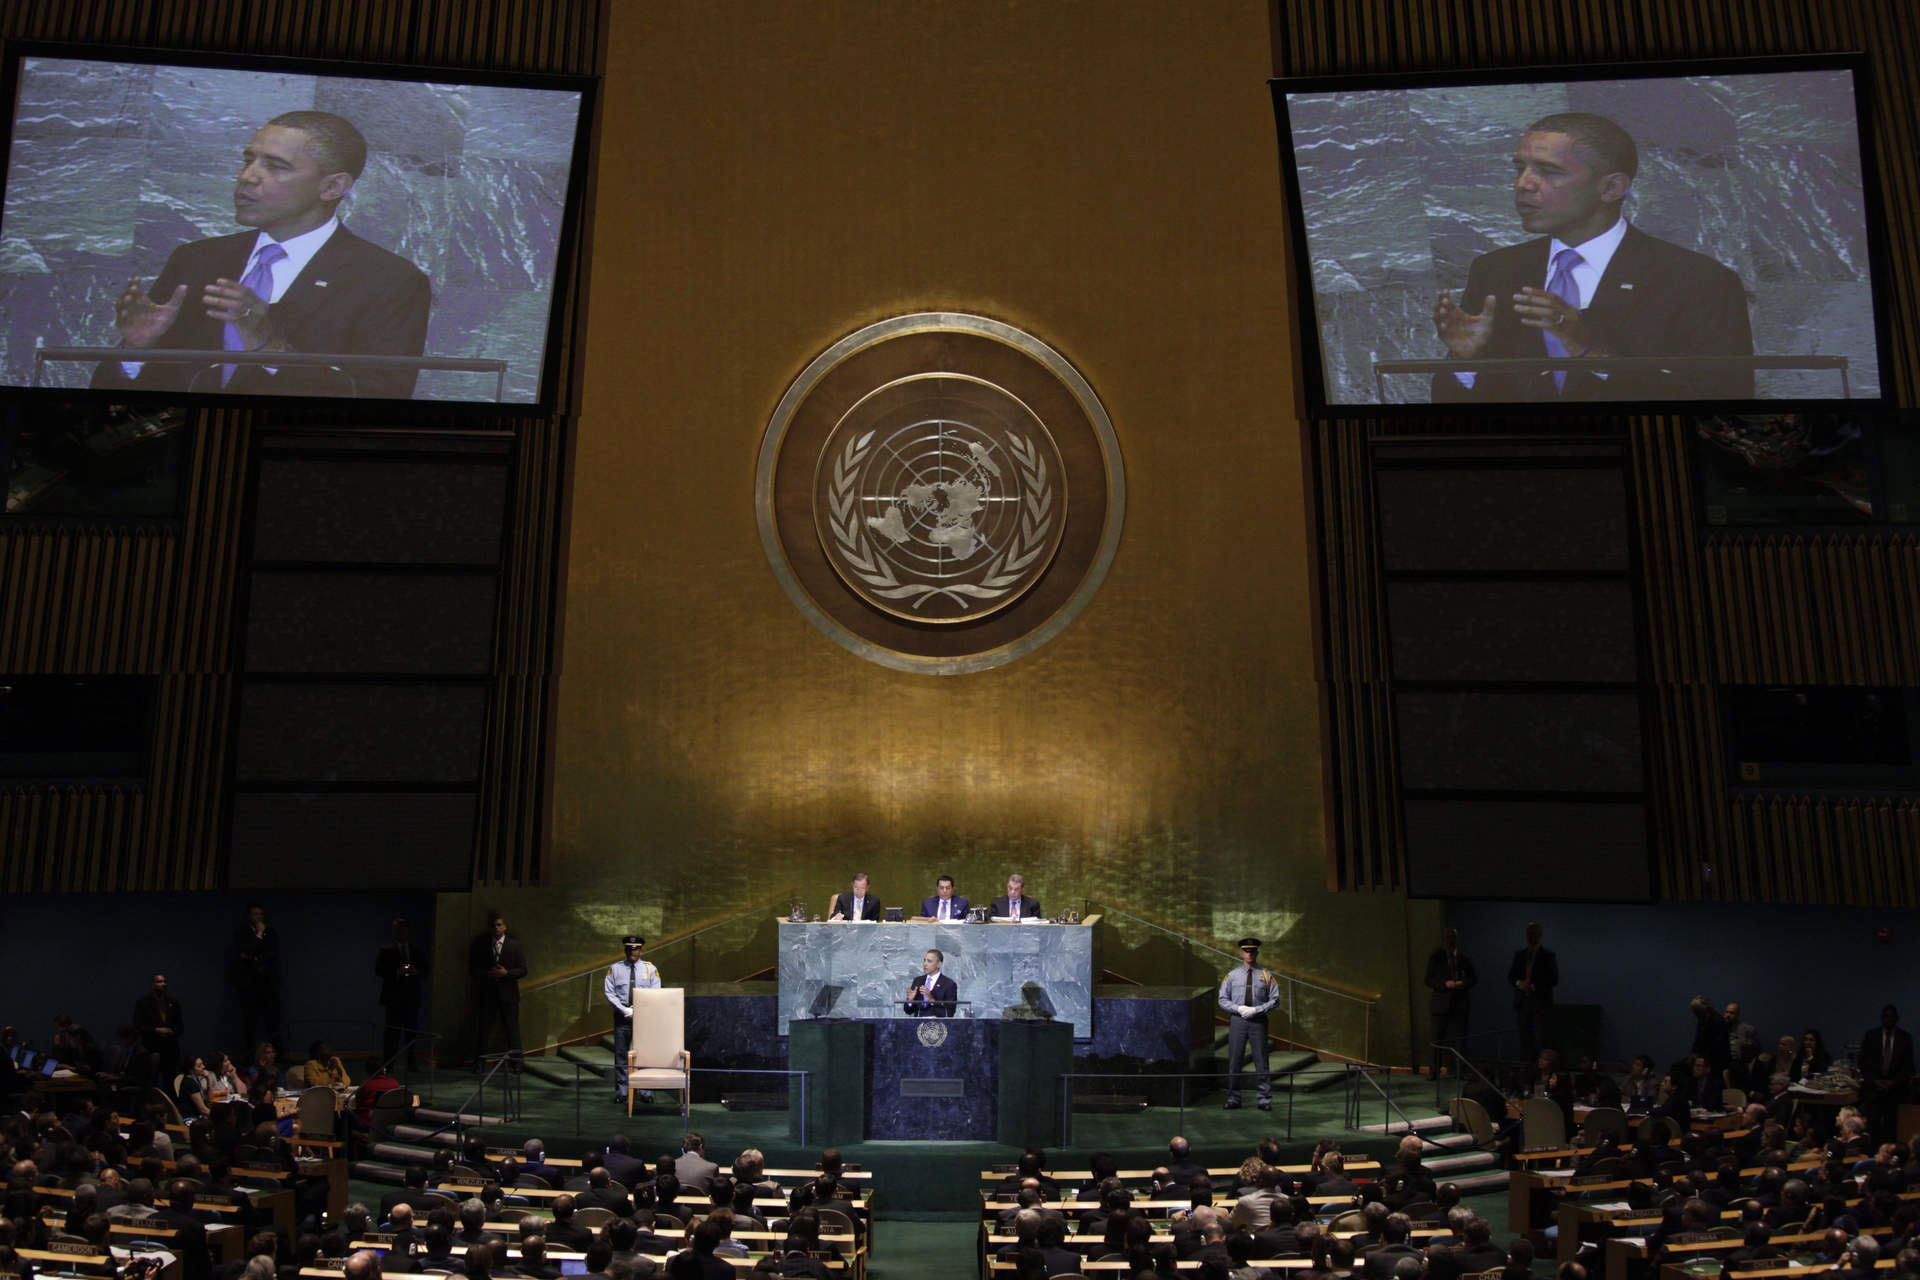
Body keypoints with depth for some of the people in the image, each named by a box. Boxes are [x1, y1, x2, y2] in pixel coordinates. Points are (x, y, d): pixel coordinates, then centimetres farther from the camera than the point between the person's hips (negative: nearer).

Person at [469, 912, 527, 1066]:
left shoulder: (514, 945, 5)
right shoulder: (480, 944, 6)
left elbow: (523, 970, 2)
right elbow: (473, 969, 4)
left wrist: (506, 973, -14)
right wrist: (488, 973, -13)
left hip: (508, 994, -1)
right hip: (486, 994, 1)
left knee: (512, 1030, -1)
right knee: (482, 1029, 3)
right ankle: (479, 1063, 13)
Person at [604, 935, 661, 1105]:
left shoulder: (650, 969, 6)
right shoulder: (614, 968, 5)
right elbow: (609, 993, 0)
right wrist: (625, 1010, -12)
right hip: (622, 1016, 0)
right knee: (621, 1055, 2)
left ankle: (646, 1092, 6)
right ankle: (621, 1092, 10)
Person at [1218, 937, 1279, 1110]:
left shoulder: (1266, 975, 5)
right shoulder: (1232, 975, 6)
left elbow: (1275, 999, 2)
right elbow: (1223, 999, 6)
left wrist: (1257, 1010, -11)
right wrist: (1239, 1008, -11)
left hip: (1258, 1021, -1)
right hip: (1237, 1020, 1)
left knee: (1261, 1061, 1)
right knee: (1234, 1060, 3)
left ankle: (1265, 1100, 9)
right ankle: (1233, 1099, 12)